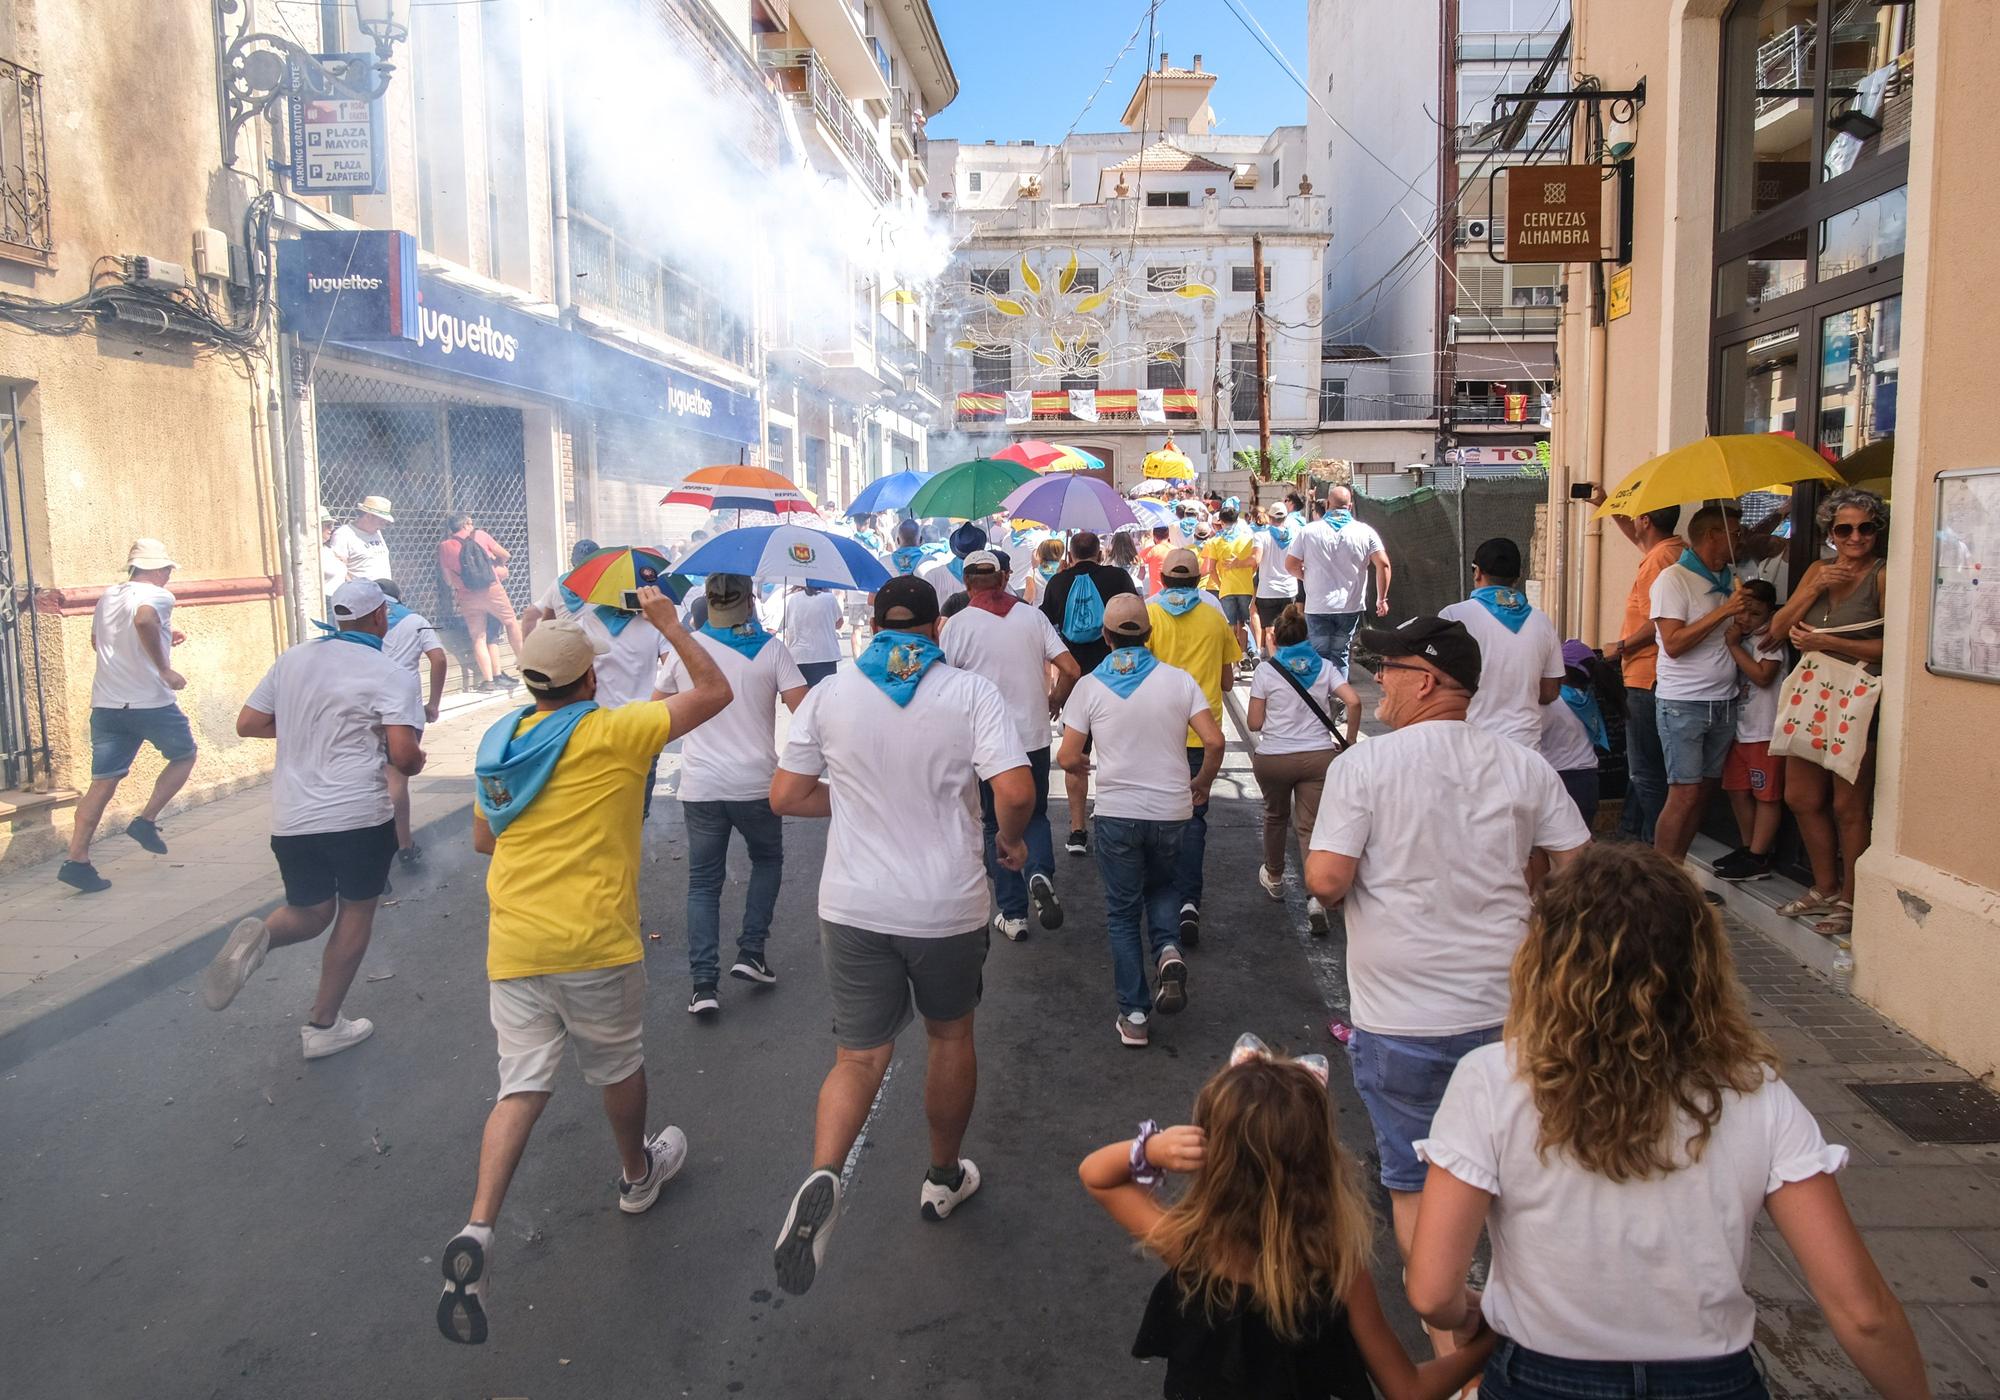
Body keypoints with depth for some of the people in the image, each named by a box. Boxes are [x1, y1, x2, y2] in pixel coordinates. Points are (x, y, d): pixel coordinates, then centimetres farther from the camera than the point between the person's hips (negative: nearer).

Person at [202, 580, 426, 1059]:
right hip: (358, 814, -5)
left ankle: (258, 938, -14)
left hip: (291, 817, 5)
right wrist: (415, 764, 5)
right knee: (355, 913, 13)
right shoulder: (390, 675, -9)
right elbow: (404, 752, -18)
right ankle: (323, 1026, 15)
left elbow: (247, 724, 10)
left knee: (309, 912, 20)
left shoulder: (293, 659, 8)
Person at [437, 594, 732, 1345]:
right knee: (619, 1066, 18)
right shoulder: (611, 733, -12)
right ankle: (638, 1174, 41)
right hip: (595, 944, -4)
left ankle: (476, 1232, -10)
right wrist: (670, 624, -1)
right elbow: (714, 692, -10)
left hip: (512, 944, 5)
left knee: (521, 1085, 5)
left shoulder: (498, 741, 8)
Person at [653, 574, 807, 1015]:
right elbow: (804, 710, -12)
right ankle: (750, 953, 14)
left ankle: (703, 983, 4)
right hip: (756, 783, -1)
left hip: (700, 786, 1)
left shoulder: (685, 647, 0)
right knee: (767, 860, 24)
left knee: (704, 882, 11)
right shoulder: (771, 649, -5)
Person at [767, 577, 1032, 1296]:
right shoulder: (970, 691, -8)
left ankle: (822, 1175, -18)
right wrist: (1010, 839, 2)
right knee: (950, 1034, 22)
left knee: (859, 1055, 8)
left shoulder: (829, 696, -2)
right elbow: (1016, 791, -19)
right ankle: (944, 1178, 37)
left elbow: (785, 796, 1)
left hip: (854, 906, 1)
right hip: (948, 906, -1)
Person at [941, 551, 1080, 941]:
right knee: (1035, 815, 19)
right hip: (1034, 736, 2)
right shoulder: (1032, 616, 1)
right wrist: (1052, 703, 14)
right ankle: (1040, 873, -9)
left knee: (997, 825, 12)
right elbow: (1070, 670, -4)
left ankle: (1013, 914, 12)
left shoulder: (956, 624, -7)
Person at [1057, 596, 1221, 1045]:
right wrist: (1201, 784, 10)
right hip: (1172, 810, 2)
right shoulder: (1178, 679, -2)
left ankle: (1135, 1016, 12)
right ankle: (1168, 949, -1)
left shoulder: (1090, 685, -5)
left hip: (1117, 812, -1)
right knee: (1163, 886, 27)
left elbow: (1068, 759, -6)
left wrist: (1083, 762, 17)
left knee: (1123, 912, 12)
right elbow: (1214, 741, -8)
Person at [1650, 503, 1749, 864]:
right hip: (1683, 703, -8)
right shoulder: (1674, 579, -8)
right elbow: (1674, 643, -18)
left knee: (1705, 791, 7)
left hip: (1723, 703, 8)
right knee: (1685, 794, -11)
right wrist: (1723, 611, -19)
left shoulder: (1730, 580, 14)